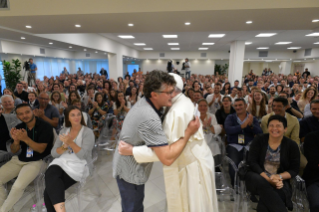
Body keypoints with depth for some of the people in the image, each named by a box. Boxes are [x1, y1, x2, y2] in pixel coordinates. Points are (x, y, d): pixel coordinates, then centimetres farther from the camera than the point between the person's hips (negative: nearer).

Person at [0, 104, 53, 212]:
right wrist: (16, 140, -16)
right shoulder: (19, 128, 4)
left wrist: (26, 139, -31)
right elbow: (14, 151, 7)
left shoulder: (45, 127, -14)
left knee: (18, 186, -25)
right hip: (18, 160, 6)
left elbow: (41, 149, -17)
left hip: (36, 161, -6)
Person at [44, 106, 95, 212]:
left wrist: (71, 143, -22)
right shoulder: (64, 131, 13)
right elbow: (54, 153, 8)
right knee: (50, 176, -29)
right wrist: (64, 146, -11)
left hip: (77, 167, -4)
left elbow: (83, 155, -12)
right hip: (61, 162, 4)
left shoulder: (88, 132, -2)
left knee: (50, 190, -23)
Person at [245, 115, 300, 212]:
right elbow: (252, 162, -4)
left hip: (280, 180, 1)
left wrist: (279, 177, -16)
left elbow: (294, 170, 5)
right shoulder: (259, 140, 3)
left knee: (280, 192, -36)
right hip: (258, 176, 0)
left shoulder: (292, 145, 6)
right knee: (262, 183, -36)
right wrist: (267, 179, -19)